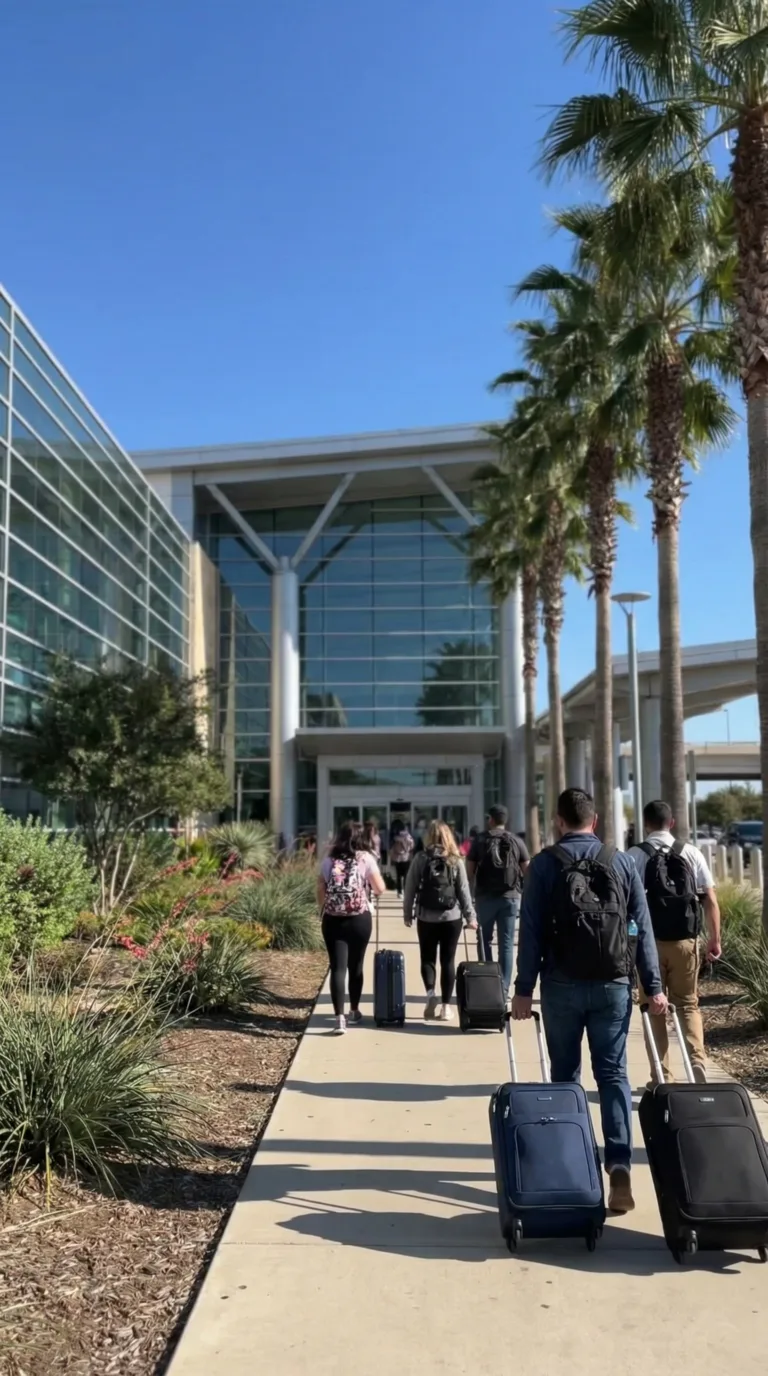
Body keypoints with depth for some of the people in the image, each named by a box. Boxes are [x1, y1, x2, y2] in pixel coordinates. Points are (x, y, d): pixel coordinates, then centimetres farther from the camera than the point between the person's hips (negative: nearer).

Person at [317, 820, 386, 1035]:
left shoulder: (329, 860, 4)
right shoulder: (366, 858, -3)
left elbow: (320, 892, 7)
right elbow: (380, 889, -2)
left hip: (333, 920, 1)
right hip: (359, 919, -1)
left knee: (337, 967, -1)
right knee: (356, 966, 14)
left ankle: (340, 1017, -10)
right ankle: (354, 1012, 28)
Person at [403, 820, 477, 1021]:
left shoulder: (420, 858, -2)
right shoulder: (455, 860, 0)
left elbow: (411, 888, 0)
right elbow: (464, 890, 1)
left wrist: (408, 912, 11)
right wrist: (470, 916, 7)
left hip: (426, 917, 0)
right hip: (451, 917, 0)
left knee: (427, 958, 12)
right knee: (448, 960, 7)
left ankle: (431, 993, -10)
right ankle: (445, 1005, 8)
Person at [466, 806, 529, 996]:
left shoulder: (480, 840, 1)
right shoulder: (516, 841, 4)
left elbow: (470, 871, -2)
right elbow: (527, 871, 2)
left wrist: (474, 887, 12)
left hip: (485, 896, -1)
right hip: (510, 897, 1)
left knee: (485, 940, 15)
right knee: (506, 944, 5)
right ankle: (503, 987, 3)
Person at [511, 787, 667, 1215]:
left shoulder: (545, 864, -3)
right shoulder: (622, 862, 4)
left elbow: (531, 930, -5)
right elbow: (643, 927, 3)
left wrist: (524, 988, -1)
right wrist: (654, 986, 5)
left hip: (562, 984, -1)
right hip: (612, 985, 1)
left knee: (565, 1074, 12)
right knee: (613, 1074, 5)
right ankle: (620, 1164, -7)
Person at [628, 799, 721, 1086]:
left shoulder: (635, 856, -4)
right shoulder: (691, 853, 2)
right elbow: (711, 900, 1)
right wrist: (715, 939, 8)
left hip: (649, 942, -2)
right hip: (685, 941, 2)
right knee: (687, 1004, 16)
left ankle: (661, 1076, 14)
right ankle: (698, 1062, -2)